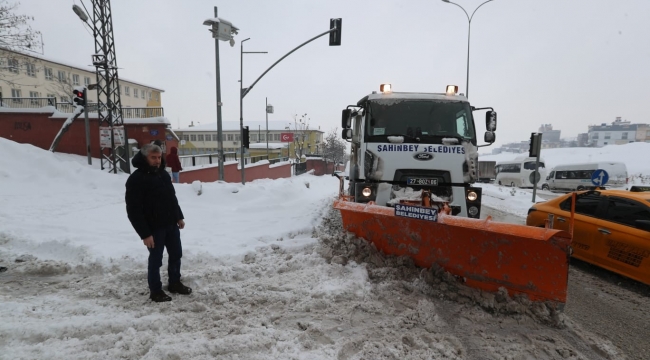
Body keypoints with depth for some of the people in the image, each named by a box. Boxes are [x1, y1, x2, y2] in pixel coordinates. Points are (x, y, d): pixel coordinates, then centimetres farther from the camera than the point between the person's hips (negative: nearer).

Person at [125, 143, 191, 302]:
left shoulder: (163, 174, 8)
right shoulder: (135, 180, -17)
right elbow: (133, 211, -19)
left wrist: (179, 217, 16)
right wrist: (144, 233, -21)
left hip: (171, 224, 7)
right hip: (154, 228, -7)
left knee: (176, 255, 16)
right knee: (156, 260, 5)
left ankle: (175, 283, 33)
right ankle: (156, 291, 21)